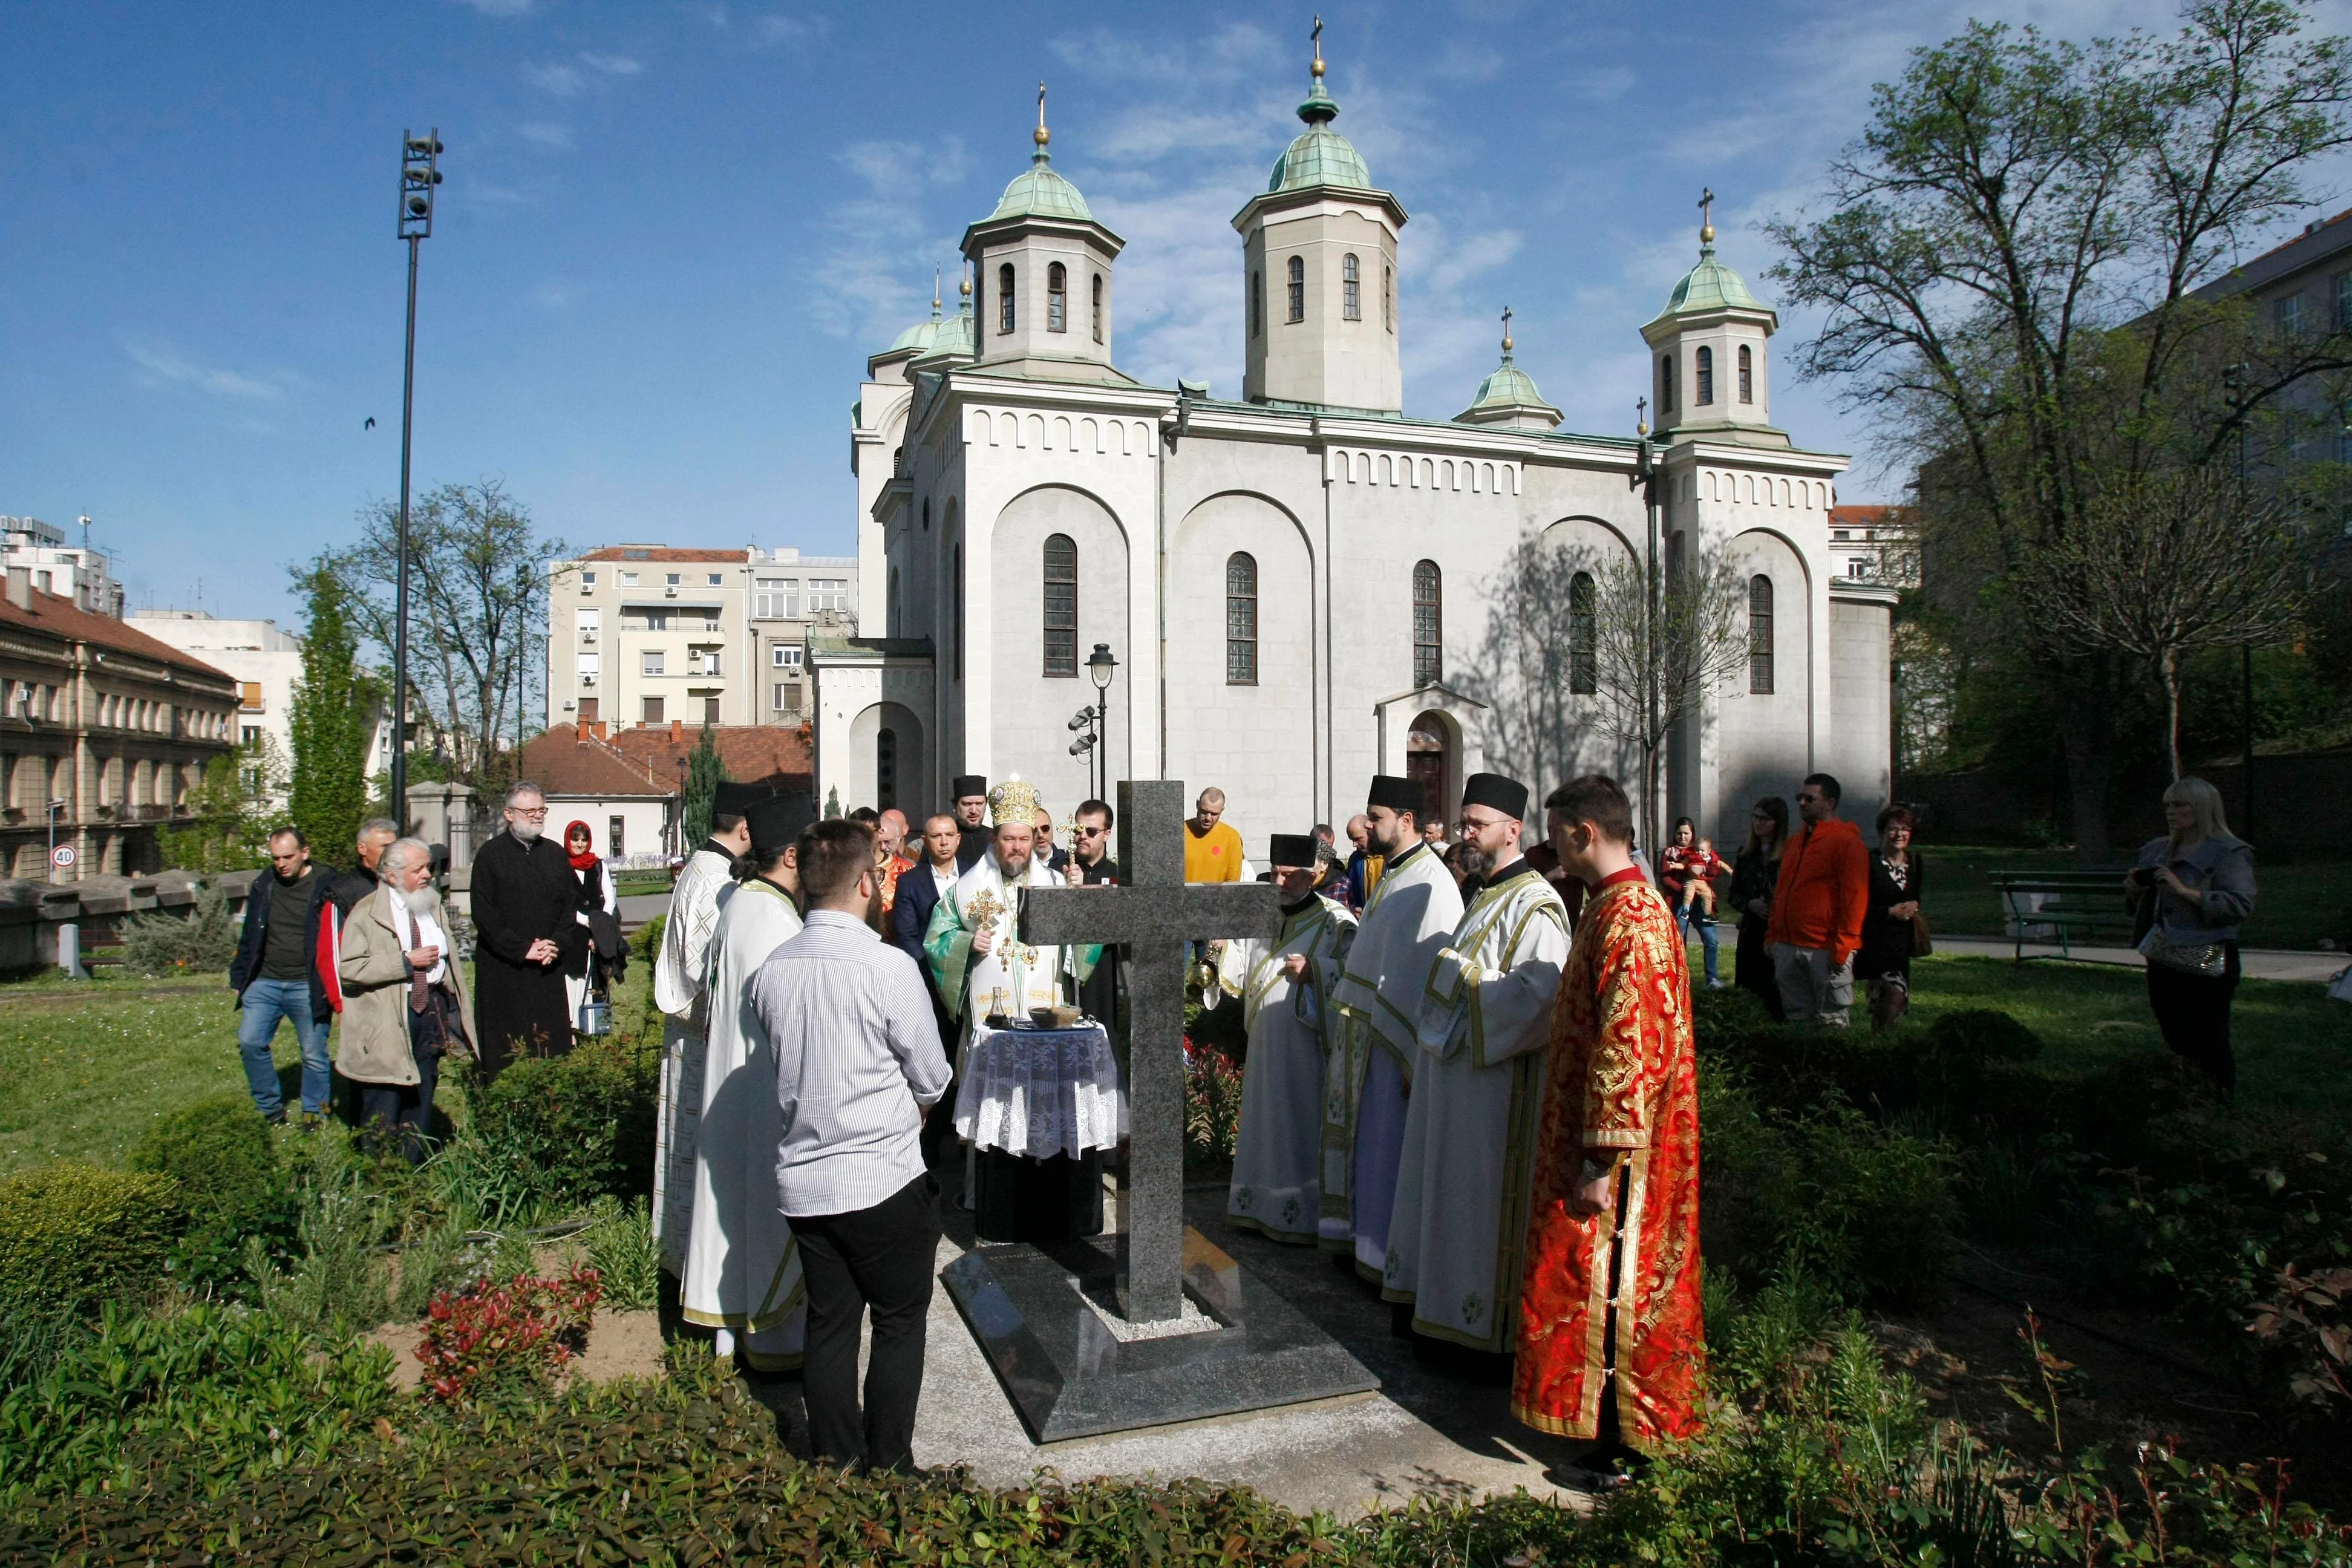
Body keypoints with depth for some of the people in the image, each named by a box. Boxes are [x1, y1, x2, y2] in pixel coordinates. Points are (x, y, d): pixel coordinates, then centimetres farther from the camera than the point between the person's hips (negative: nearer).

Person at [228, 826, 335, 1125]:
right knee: (250, 1043, -3)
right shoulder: (263, 887, 8)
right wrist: (239, 979, 12)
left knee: (314, 1054, 3)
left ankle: (313, 1114, 17)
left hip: (307, 987, -4)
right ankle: (271, 1109, 12)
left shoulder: (325, 887, -7)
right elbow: (248, 938, 15)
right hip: (264, 983, 5)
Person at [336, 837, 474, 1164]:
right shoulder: (367, 913, -7)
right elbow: (349, 968, -16)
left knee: (421, 1102, 13)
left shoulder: (433, 906, 13)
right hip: (386, 1018, -6)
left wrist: (457, 1010, 19)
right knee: (383, 1108, -2)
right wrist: (406, 961, -19)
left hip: (432, 1010, 6)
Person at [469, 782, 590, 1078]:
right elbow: (484, 914, -5)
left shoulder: (556, 853, 12)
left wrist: (557, 944, -5)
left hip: (550, 969, 3)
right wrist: (522, 950, -12)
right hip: (503, 970, -3)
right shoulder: (490, 855, 1)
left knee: (553, 1045, 0)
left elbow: (572, 904, 11)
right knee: (505, 1052, -1)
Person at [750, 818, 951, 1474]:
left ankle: (835, 1466, 29)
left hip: (801, 1181, 5)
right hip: (883, 1179, -5)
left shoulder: (771, 970, -1)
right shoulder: (888, 966, -18)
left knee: (829, 1324, 17)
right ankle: (887, 1469, 20)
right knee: (900, 1323, 12)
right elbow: (932, 1079, -9)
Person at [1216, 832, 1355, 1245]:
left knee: (1305, 1129, -2)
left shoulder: (1336, 921, -6)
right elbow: (1235, 976, 10)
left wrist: (1314, 971, -21)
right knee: (1266, 1126, 13)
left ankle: (1307, 1214, 8)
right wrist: (1220, 951, -9)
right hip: (1264, 1045, 6)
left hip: (1307, 1045, -6)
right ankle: (1264, 1205, 25)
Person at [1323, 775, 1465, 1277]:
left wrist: (1413, 1057, -24)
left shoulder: (1429, 884, -19)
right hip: (1367, 1030, 10)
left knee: (1387, 1144, 0)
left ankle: (1388, 1252, 13)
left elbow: (1432, 972, -23)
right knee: (1363, 1136, 17)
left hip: (1401, 1038, -10)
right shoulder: (1392, 875, 12)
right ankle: (1363, 1237, 30)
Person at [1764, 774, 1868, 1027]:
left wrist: (1842, 947, -15)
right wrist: (1773, 935, 16)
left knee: (1831, 1021, -4)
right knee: (1797, 1017, 10)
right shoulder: (1796, 843, 19)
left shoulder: (1847, 842, -6)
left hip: (1825, 950, -7)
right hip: (1788, 948, 7)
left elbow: (1855, 899, -12)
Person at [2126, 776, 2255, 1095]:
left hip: (2206, 967, -7)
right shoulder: (2159, 851, 13)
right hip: (2162, 962, 7)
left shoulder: (2229, 853, -8)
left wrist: (2186, 891, -26)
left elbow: (2241, 905, -21)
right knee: (2175, 1042, 17)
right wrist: (2135, 891, 3)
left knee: (2210, 1046, -3)